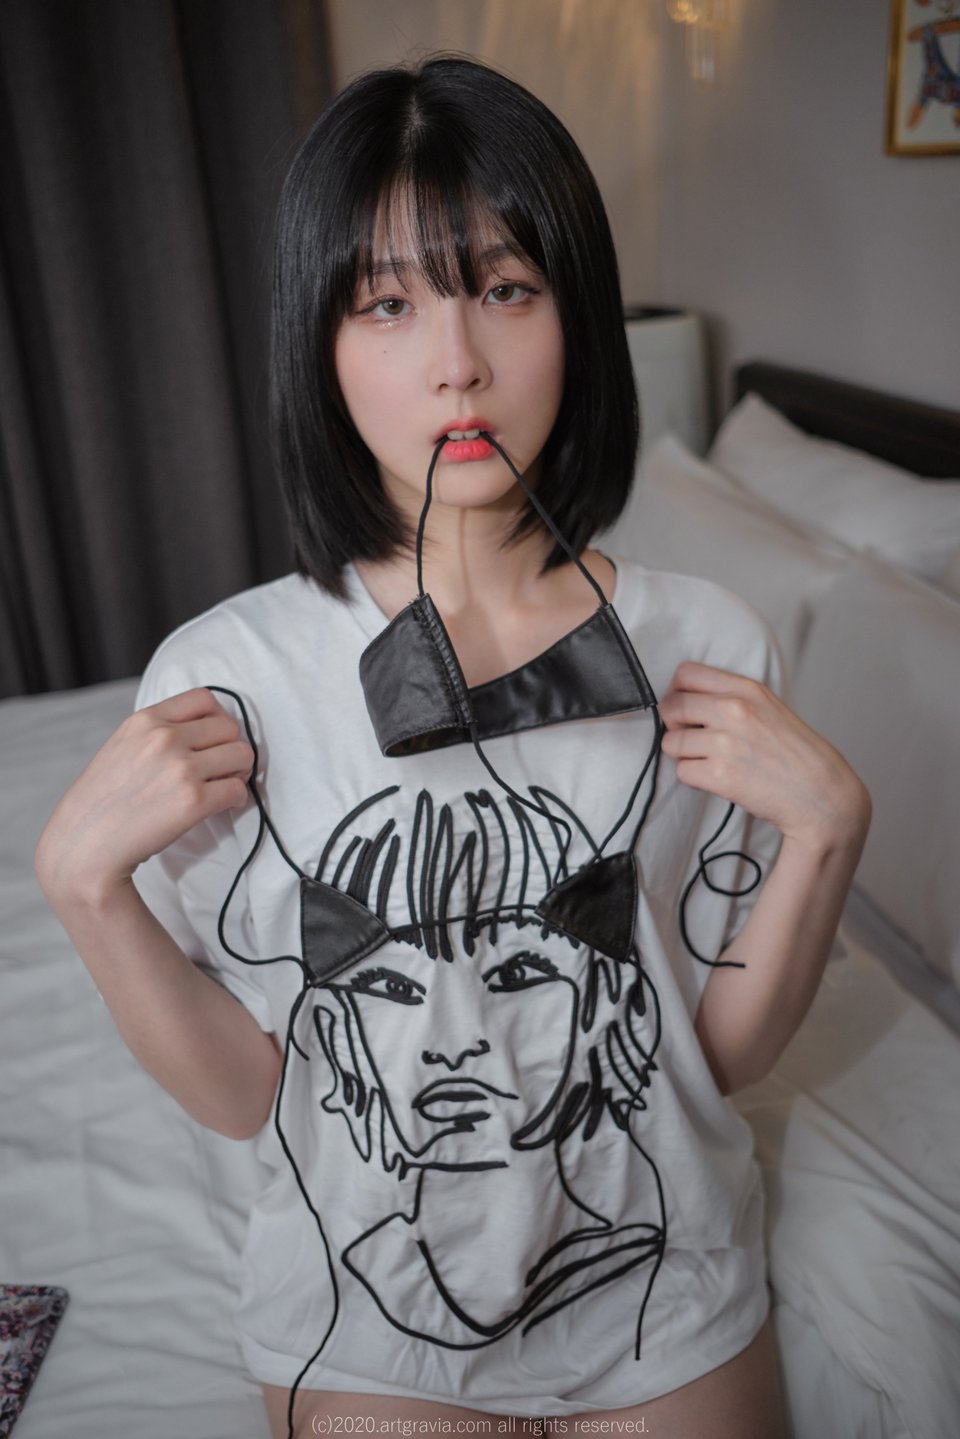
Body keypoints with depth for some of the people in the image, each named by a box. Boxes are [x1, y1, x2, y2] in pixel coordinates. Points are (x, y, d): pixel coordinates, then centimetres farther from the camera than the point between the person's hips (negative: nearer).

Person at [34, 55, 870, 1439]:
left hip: (671, 1315, 2)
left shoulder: (707, 646, -14)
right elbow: (242, 1094, -10)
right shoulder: (222, 676, -18)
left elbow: (726, 1051, -7)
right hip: (368, 1328, 0)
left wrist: (826, 827, -21)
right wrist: (83, 878, -23)